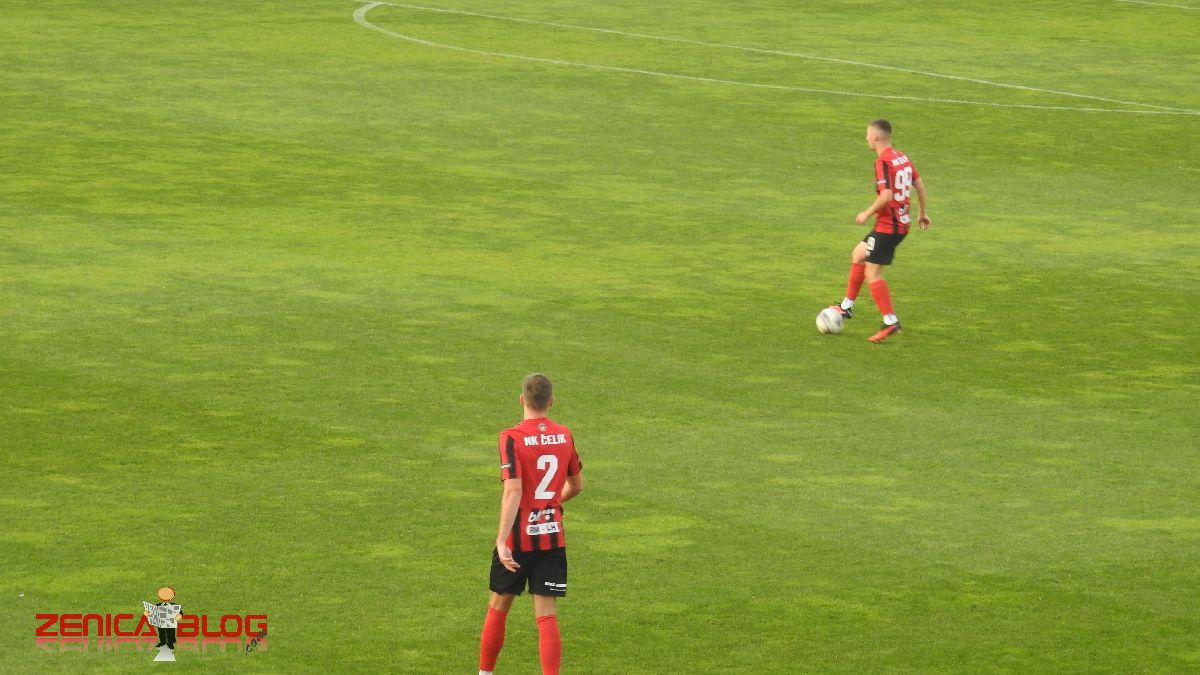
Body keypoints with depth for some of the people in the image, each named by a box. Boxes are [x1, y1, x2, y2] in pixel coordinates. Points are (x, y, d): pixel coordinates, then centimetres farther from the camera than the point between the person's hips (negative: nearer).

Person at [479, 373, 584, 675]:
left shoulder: (512, 438, -13)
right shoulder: (564, 436, 2)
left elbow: (513, 492, -22)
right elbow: (576, 485, 15)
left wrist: (502, 541, -25)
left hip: (518, 536, -3)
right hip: (553, 536, 3)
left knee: (498, 606, 15)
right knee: (546, 614, 2)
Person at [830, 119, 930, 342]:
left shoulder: (883, 162, -18)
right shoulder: (902, 157, 8)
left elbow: (886, 195, -26)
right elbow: (919, 184, 15)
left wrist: (868, 213, -12)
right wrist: (922, 213, 25)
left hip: (887, 225, -10)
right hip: (902, 223, 10)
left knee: (872, 272, -5)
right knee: (858, 255, 22)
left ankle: (891, 321, -8)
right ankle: (847, 307, 28)